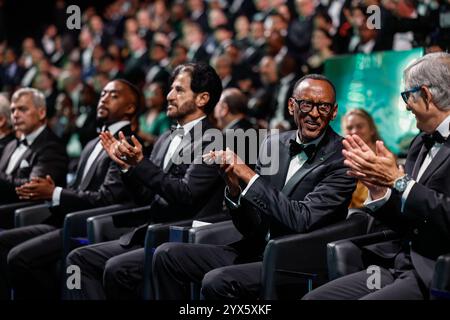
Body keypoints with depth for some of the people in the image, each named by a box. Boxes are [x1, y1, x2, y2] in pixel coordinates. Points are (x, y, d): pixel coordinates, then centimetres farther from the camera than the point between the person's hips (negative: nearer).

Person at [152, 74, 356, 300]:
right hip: (255, 251, 7)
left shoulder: (341, 159, -10)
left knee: (217, 281, -29)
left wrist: (250, 177, -19)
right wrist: (234, 186, -11)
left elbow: (303, 220, -22)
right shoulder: (273, 144, 8)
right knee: (167, 255, -6)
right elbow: (250, 227, 9)